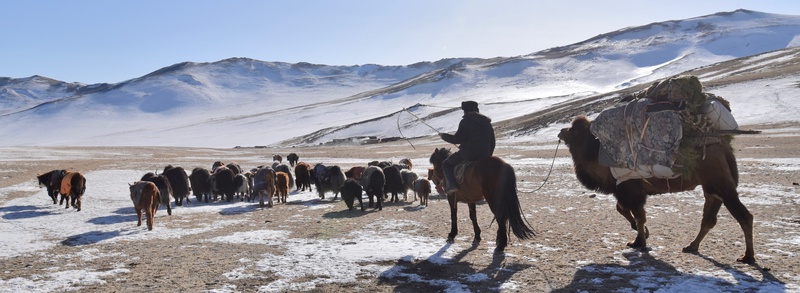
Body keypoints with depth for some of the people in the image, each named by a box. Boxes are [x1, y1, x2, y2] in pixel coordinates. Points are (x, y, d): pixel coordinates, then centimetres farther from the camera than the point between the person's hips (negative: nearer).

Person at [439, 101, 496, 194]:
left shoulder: (465, 121, -7)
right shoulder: (487, 123, 16)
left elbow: (457, 139, -12)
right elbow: (492, 143, 18)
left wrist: (444, 136, 3)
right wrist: (488, 156, 26)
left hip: (468, 154, -6)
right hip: (484, 155, 7)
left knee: (447, 164, 11)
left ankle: (452, 184, -11)